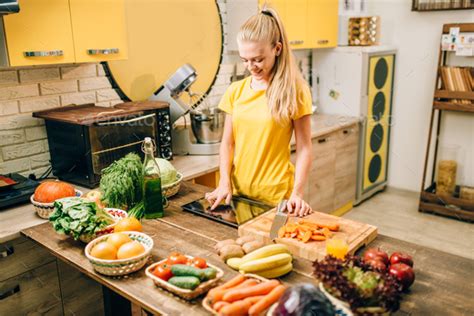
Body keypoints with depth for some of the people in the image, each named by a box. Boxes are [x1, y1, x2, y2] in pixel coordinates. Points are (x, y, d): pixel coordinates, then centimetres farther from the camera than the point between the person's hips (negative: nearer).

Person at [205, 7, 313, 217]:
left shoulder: (294, 90, -8)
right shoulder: (236, 90, 2)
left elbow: (304, 148, -8)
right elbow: (227, 143, 5)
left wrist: (297, 193, -17)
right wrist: (225, 183, -7)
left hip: (276, 196, -3)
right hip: (238, 193, 4)